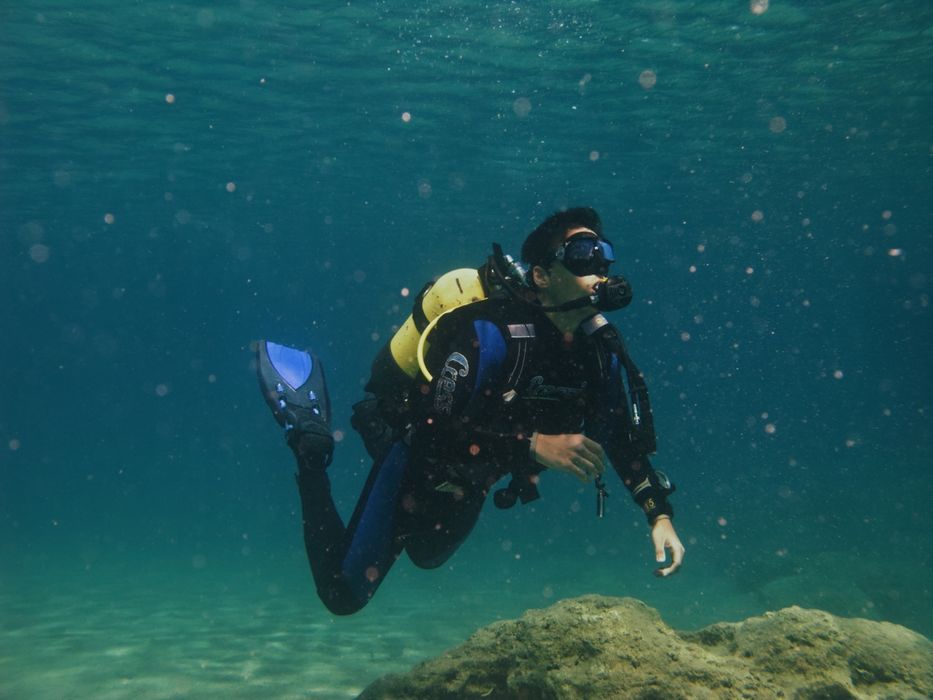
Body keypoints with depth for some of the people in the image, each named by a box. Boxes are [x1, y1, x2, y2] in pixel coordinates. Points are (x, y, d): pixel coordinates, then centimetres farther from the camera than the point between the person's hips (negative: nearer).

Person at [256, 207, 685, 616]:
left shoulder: (601, 348, -12)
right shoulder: (492, 332, -33)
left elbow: (626, 440, -2)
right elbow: (436, 429, -37)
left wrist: (659, 514, -11)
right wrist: (535, 444, -43)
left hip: (469, 488, 8)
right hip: (416, 469, -7)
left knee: (426, 558, 34)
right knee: (343, 596, 4)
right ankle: (309, 441, 12)